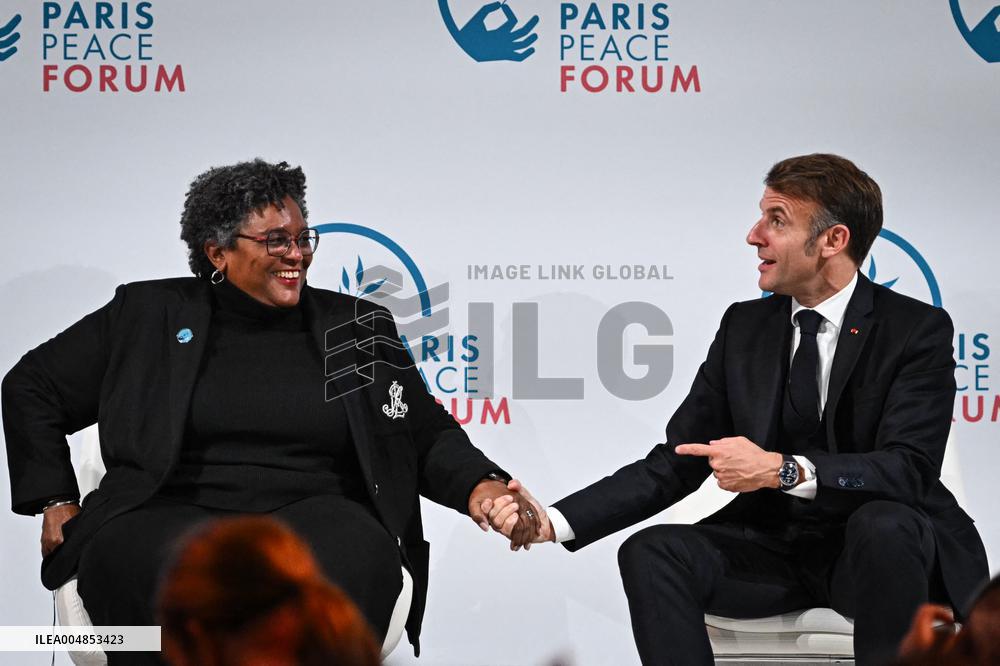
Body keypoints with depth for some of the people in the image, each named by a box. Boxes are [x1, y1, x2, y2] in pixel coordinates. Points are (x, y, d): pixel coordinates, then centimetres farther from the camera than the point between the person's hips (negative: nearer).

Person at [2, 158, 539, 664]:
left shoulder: (359, 328, 18)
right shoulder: (148, 314, 14)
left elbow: (429, 435, 20)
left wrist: (480, 486, -1)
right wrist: (55, 502, 11)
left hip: (309, 509, 1)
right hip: (177, 511, -1)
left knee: (350, 559, -35)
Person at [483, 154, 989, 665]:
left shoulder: (919, 330, -8)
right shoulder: (744, 327, 6)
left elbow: (908, 468, -20)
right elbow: (676, 463, 3)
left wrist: (784, 470, -34)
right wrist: (553, 522, -10)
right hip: (772, 542, 4)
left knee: (882, 523, -37)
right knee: (649, 552, -22)